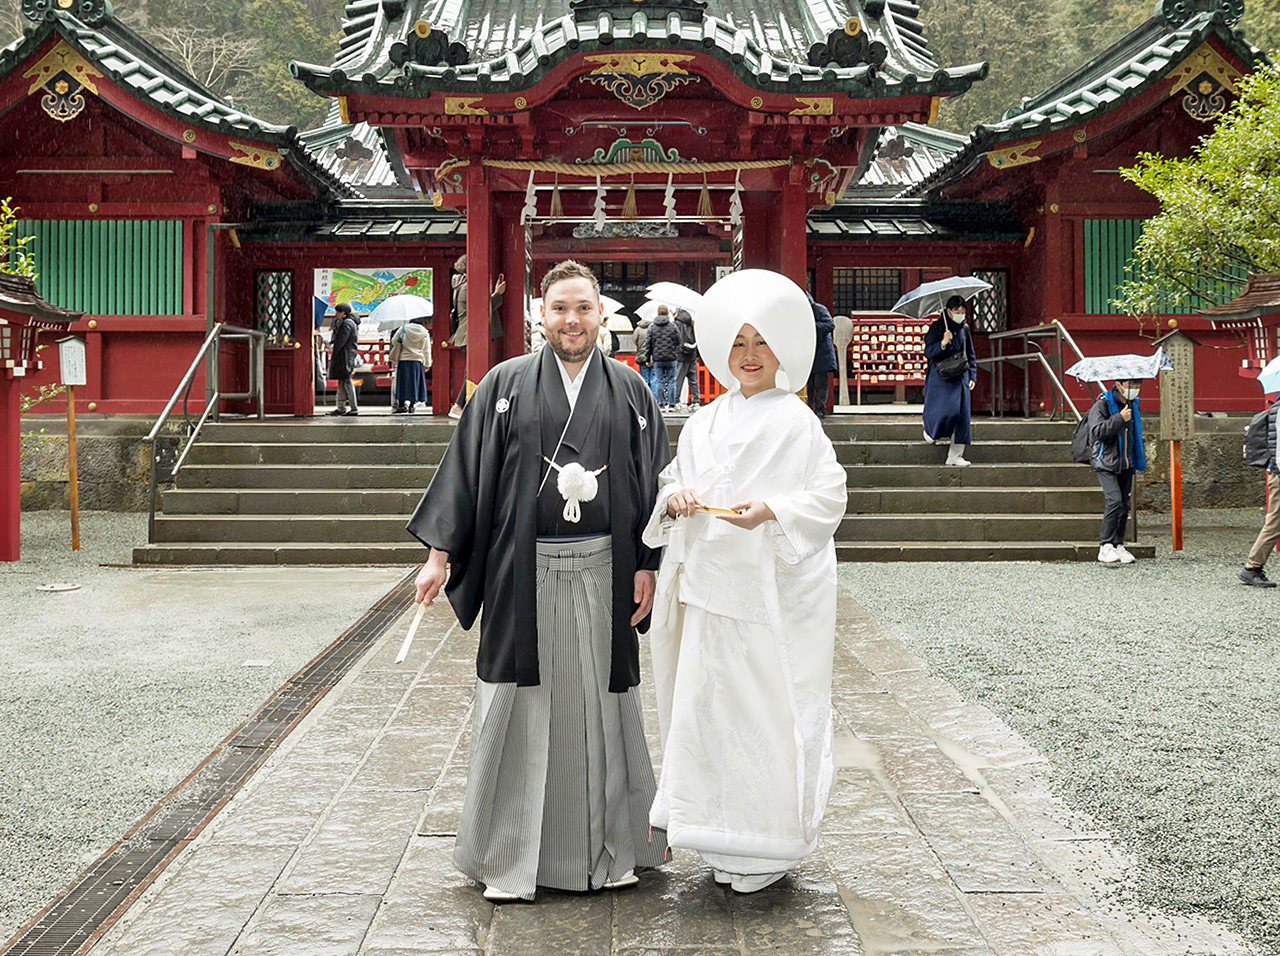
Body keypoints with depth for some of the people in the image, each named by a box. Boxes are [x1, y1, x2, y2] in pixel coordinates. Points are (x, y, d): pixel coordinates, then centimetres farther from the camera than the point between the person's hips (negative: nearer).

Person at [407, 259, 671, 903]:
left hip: (601, 573, 1)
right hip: (523, 573, -1)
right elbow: (466, 469, 3)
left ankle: (608, 848, 21)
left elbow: (654, 483, 8)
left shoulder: (630, 391, 8)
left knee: (598, 702, 8)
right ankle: (509, 857, 12)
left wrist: (647, 565, 1)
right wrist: (440, 554, -2)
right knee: (519, 705, 2)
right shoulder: (504, 385, 4)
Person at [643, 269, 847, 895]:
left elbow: (829, 496, -8)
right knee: (708, 706, 8)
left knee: (769, 710, -3)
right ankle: (722, 839, 21)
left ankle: (765, 852, 9)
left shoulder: (795, 421, -3)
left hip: (774, 590, -6)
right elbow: (673, 480, 18)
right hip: (710, 585, 6)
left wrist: (772, 511, -23)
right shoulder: (706, 421, 14)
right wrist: (674, 497, -5)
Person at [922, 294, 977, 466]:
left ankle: (955, 456, 1)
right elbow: (928, 352, -13)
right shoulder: (937, 328, -7)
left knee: (962, 416, -2)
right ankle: (931, 431, 21)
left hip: (960, 376, 5)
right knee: (944, 410, -16)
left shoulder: (964, 329, 9)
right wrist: (943, 343, -29)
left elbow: (971, 355, 17)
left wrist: (973, 375, 11)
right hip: (941, 377, -5)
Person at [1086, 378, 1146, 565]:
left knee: (1124, 504, 8)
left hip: (1126, 464, 7)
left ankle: (1118, 545, 17)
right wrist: (1120, 419, -25)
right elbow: (1097, 431, -22)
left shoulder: (1133, 405, 14)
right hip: (1106, 463, -7)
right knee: (1114, 500, -19)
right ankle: (1105, 547, -17)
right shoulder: (1102, 405, -10)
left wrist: (1141, 449, 23)